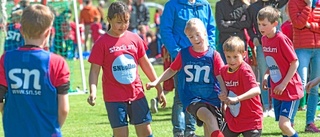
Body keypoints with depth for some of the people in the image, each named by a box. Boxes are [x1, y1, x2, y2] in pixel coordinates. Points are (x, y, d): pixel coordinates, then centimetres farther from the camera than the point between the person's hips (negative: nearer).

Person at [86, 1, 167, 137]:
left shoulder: (135, 39, 4)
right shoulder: (102, 43, -7)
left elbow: (146, 64, 13)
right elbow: (95, 70, -7)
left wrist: (159, 88, 14)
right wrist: (93, 92, -23)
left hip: (137, 94, 3)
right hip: (114, 97, -3)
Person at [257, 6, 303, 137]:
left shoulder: (282, 39, -18)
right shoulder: (264, 39, 6)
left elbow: (295, 62, -15)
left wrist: (284, 84, -18)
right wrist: (266, 75, 2)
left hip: (290, 89, -8)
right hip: (276, 90, 8)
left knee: (284, 124, -16)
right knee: (283, 126, 9)